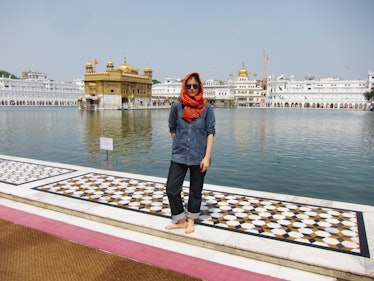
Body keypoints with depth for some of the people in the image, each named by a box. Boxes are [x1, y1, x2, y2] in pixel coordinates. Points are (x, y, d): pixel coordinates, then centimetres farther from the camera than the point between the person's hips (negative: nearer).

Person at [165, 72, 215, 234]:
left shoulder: (206, 107, -4)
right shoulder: (177, 106, -1)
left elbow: (211, 132, -5)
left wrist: (207, 157, -11)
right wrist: (180, 144, 9)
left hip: (198, 157, -1)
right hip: (179, 156, 2)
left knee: (195, 191, 11)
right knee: (171, 189, 2)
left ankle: (190, 221, 32)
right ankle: (181, 220, 23)